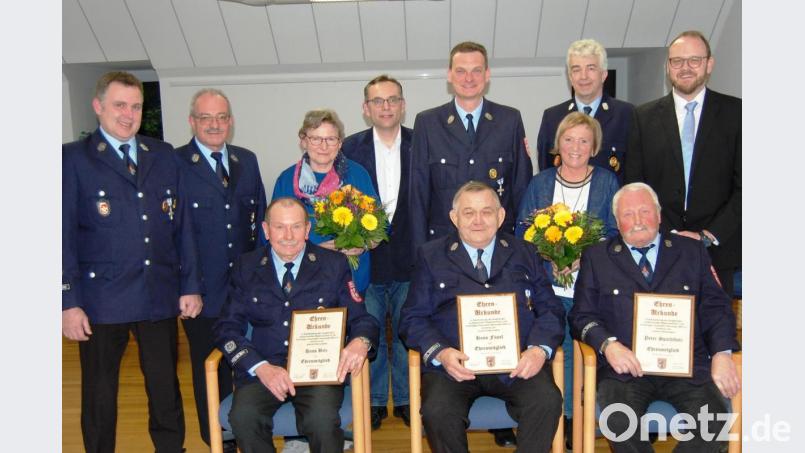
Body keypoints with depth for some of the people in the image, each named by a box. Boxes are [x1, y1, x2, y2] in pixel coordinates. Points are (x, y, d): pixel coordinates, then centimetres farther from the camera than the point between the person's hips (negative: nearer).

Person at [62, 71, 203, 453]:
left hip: (160, 297, 3)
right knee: (99, 394, 11)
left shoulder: (163, 156, 9)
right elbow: (64, 235, -4)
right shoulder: (73, 158, -1)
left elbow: (182, 224, 9)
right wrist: (69, 302, -9)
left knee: (166, 389, 13)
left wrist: (190, 286, 6)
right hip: (102, 301, -3)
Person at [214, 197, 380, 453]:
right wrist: (260, 367, -14)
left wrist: (360, 342, -19)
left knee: (322, 420, -30)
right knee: (243, 417, -28)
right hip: (262, 369, 1)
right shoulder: (246, 267, 10)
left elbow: (361, 319, 7)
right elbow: (228, 327, 4)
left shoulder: (334, 265, 8)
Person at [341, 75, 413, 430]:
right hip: (365, 258, 0)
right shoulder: (350, 148, 1)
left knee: (406, 332, 12)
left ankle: (405, 399, 30)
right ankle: (373, 401, 28)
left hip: (409, 258, 0)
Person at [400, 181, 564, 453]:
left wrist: (540, 349, -10)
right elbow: (413, 318, 5)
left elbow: (550, 310, 11)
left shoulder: (525, 254, 17)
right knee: (437, 411, -28)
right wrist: (440, 352, -14)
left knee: (547, 402, -26)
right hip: (453, 363, -1)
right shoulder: (431, 256, 11)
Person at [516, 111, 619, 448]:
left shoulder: (607, 183, 5)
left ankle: (570, 417, 19)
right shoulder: (540, 183, 9)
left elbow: (615, 233, 2)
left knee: (574, 350, 1)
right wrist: (549, 258, -11)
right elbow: (523, 231, 6)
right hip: (546, 284, 1)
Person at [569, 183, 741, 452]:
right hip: (626, 366, -1)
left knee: (712, 419, -25)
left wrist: (722, 352, -7)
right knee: (620, 420, -28)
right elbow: (582, 315, 6)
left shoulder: (692, 251, 16)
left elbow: (715, 306, 11)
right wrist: (608, 344, -14)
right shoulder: (596, 257, 11)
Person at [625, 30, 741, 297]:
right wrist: (668, 234, -7)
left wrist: (709, 235, -9)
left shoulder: (734, 112, 4)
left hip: (717, 248, 0)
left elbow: (742, 185, 0)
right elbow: (634, 186, 3)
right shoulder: (644, 117, 7)